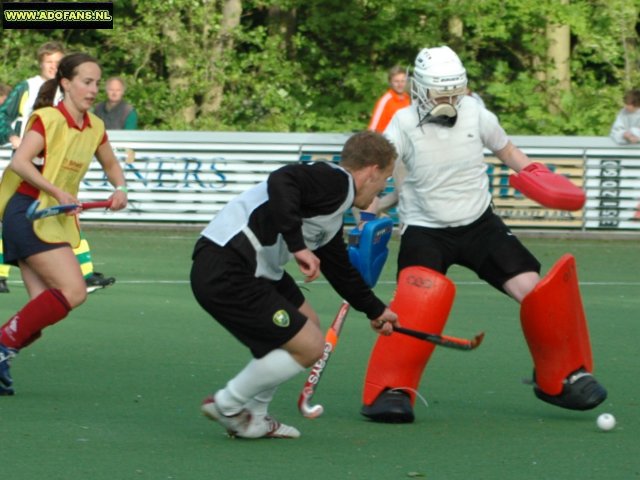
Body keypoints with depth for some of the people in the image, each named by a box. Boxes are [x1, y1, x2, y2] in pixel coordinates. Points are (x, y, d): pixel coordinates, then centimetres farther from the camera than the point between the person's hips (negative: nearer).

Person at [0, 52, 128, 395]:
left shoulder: (94, 128, 12)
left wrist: (120, 189, 9)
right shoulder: (49, 119, -10)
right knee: (73, 292, -18)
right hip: (28, 214, -8)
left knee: (44, 309, -1)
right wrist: (57, 191, -27)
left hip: (56, 221, 8)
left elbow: (111, 165, 29)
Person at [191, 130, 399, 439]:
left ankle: (252, 416, 24)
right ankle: (227, 405, 8)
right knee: (308, 346, -5)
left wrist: (376, 310, 51)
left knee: (308, 324, 23)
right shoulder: (336, 181, -9)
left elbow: (341, 271, 38)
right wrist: (298, 244, -32)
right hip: (226, 272, -11)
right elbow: (281, 182, -27)